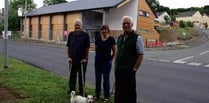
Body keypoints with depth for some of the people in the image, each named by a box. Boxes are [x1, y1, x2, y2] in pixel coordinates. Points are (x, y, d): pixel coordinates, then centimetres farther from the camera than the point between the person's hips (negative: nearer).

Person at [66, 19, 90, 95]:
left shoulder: (85, 35, -6)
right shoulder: (71, 34, 3)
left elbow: (87, 48, -6)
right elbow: (68, 47, 6)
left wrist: (85, 58, -8)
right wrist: (69, 57, 0)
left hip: (82, 60, -3)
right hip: (72, 60, 3)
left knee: (81, 76, 8)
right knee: (72, 75, 12)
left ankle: (81, 91, 22)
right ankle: (71, 90, 27)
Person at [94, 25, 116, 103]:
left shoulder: (111, 39, -8)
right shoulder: (98, 39, 0)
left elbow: (114, 51, 0)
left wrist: (110, 59, 7)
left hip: (107, 62, -3)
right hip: (98, 61, 3)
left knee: (106, 79, 3)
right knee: (98, 78, 10)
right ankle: (97, 95, 25)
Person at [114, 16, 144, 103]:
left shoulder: (137, 38, -8)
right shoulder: (119, 38, 11)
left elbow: (140, 56, -9)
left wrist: (134, 69, -11)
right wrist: (116, 67, 11)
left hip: (129, 72, -6)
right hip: (118, 71, 6)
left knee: (130, 93, 5)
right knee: (118, 93, 15)